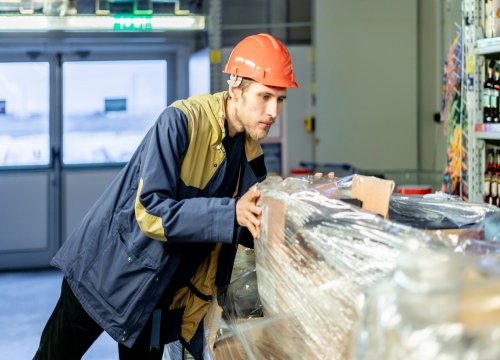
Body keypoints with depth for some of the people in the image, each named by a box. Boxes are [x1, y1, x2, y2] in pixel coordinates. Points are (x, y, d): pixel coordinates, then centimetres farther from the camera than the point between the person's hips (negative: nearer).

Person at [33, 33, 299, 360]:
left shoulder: (250, 150, -2)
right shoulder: (182, 121, -22)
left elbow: (247, 230, 2)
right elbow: (151, 211, -29)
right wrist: (231, 211, -34)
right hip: (110, 268, -5)